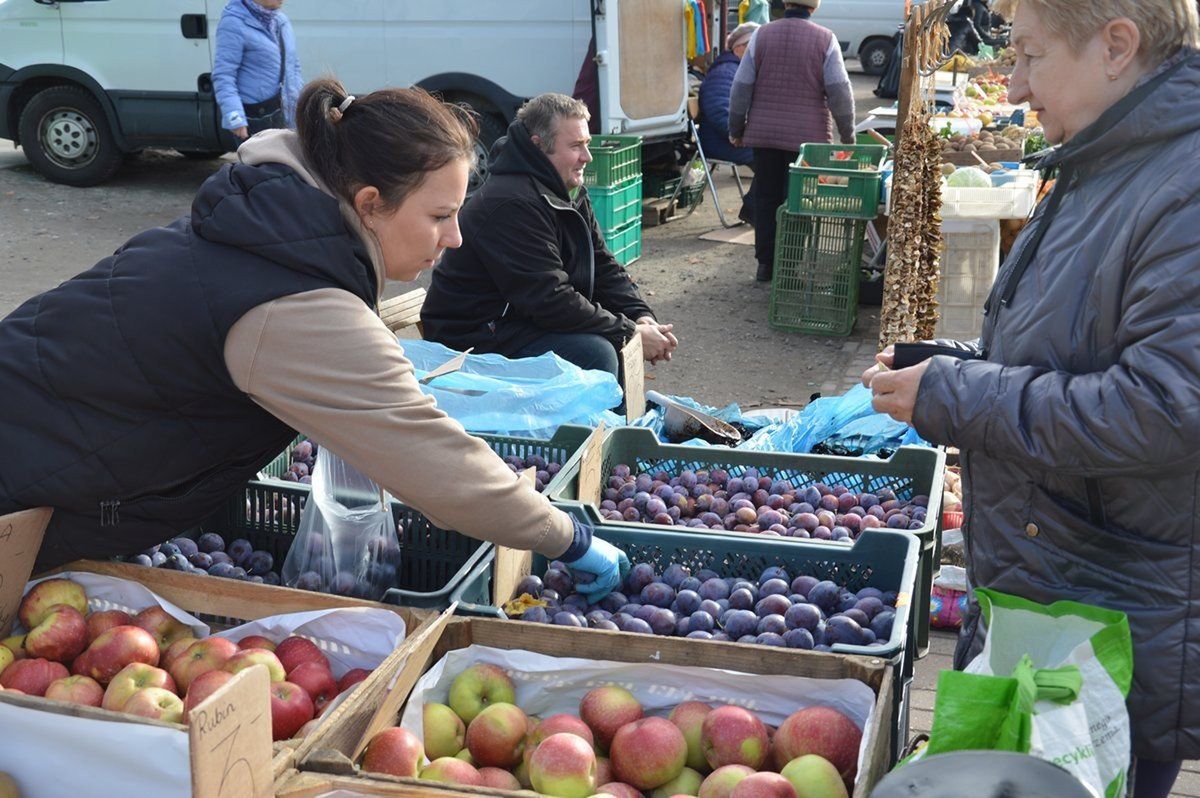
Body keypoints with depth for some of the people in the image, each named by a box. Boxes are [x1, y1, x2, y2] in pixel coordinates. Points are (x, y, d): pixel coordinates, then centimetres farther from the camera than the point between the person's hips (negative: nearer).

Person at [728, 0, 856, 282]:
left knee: (766, 198, 10)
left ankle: (766, 264, 14)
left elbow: (741, 87, 1)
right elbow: (840, 92, -7)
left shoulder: (762, 35, 1)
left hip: (765, 133, 2)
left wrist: (736, 129, 11)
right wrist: (848, 135, 2)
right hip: (808, 136, -2)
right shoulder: (825, 39, -4)